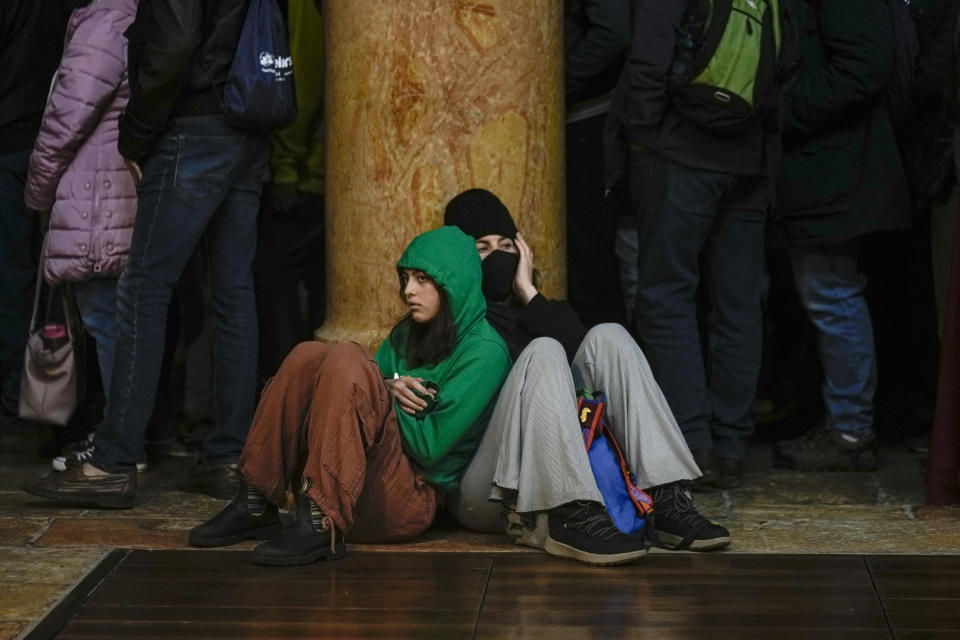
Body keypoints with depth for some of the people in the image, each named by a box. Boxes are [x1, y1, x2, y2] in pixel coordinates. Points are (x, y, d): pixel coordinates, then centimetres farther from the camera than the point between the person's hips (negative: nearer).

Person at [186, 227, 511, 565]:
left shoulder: (485, 353, -5)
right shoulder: (407, 332, 20)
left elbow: (429, 447, -12)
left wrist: (381, 398, -1)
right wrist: (387, 389, -8)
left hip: (412, 500, -7)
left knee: (347, 360, -23)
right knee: (309, 356, -9)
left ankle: (321, 526, -35)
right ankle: (255, 507, -13)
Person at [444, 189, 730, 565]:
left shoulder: (534, 310, 26)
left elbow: (585, 357, 2)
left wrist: (529, 294, 2)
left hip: (550, 478, 5)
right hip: (483, 492, -5)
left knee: (608, 337, -7)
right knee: (543, 352, -24)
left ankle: (664, 500, -23)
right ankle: (574, 515, -40)